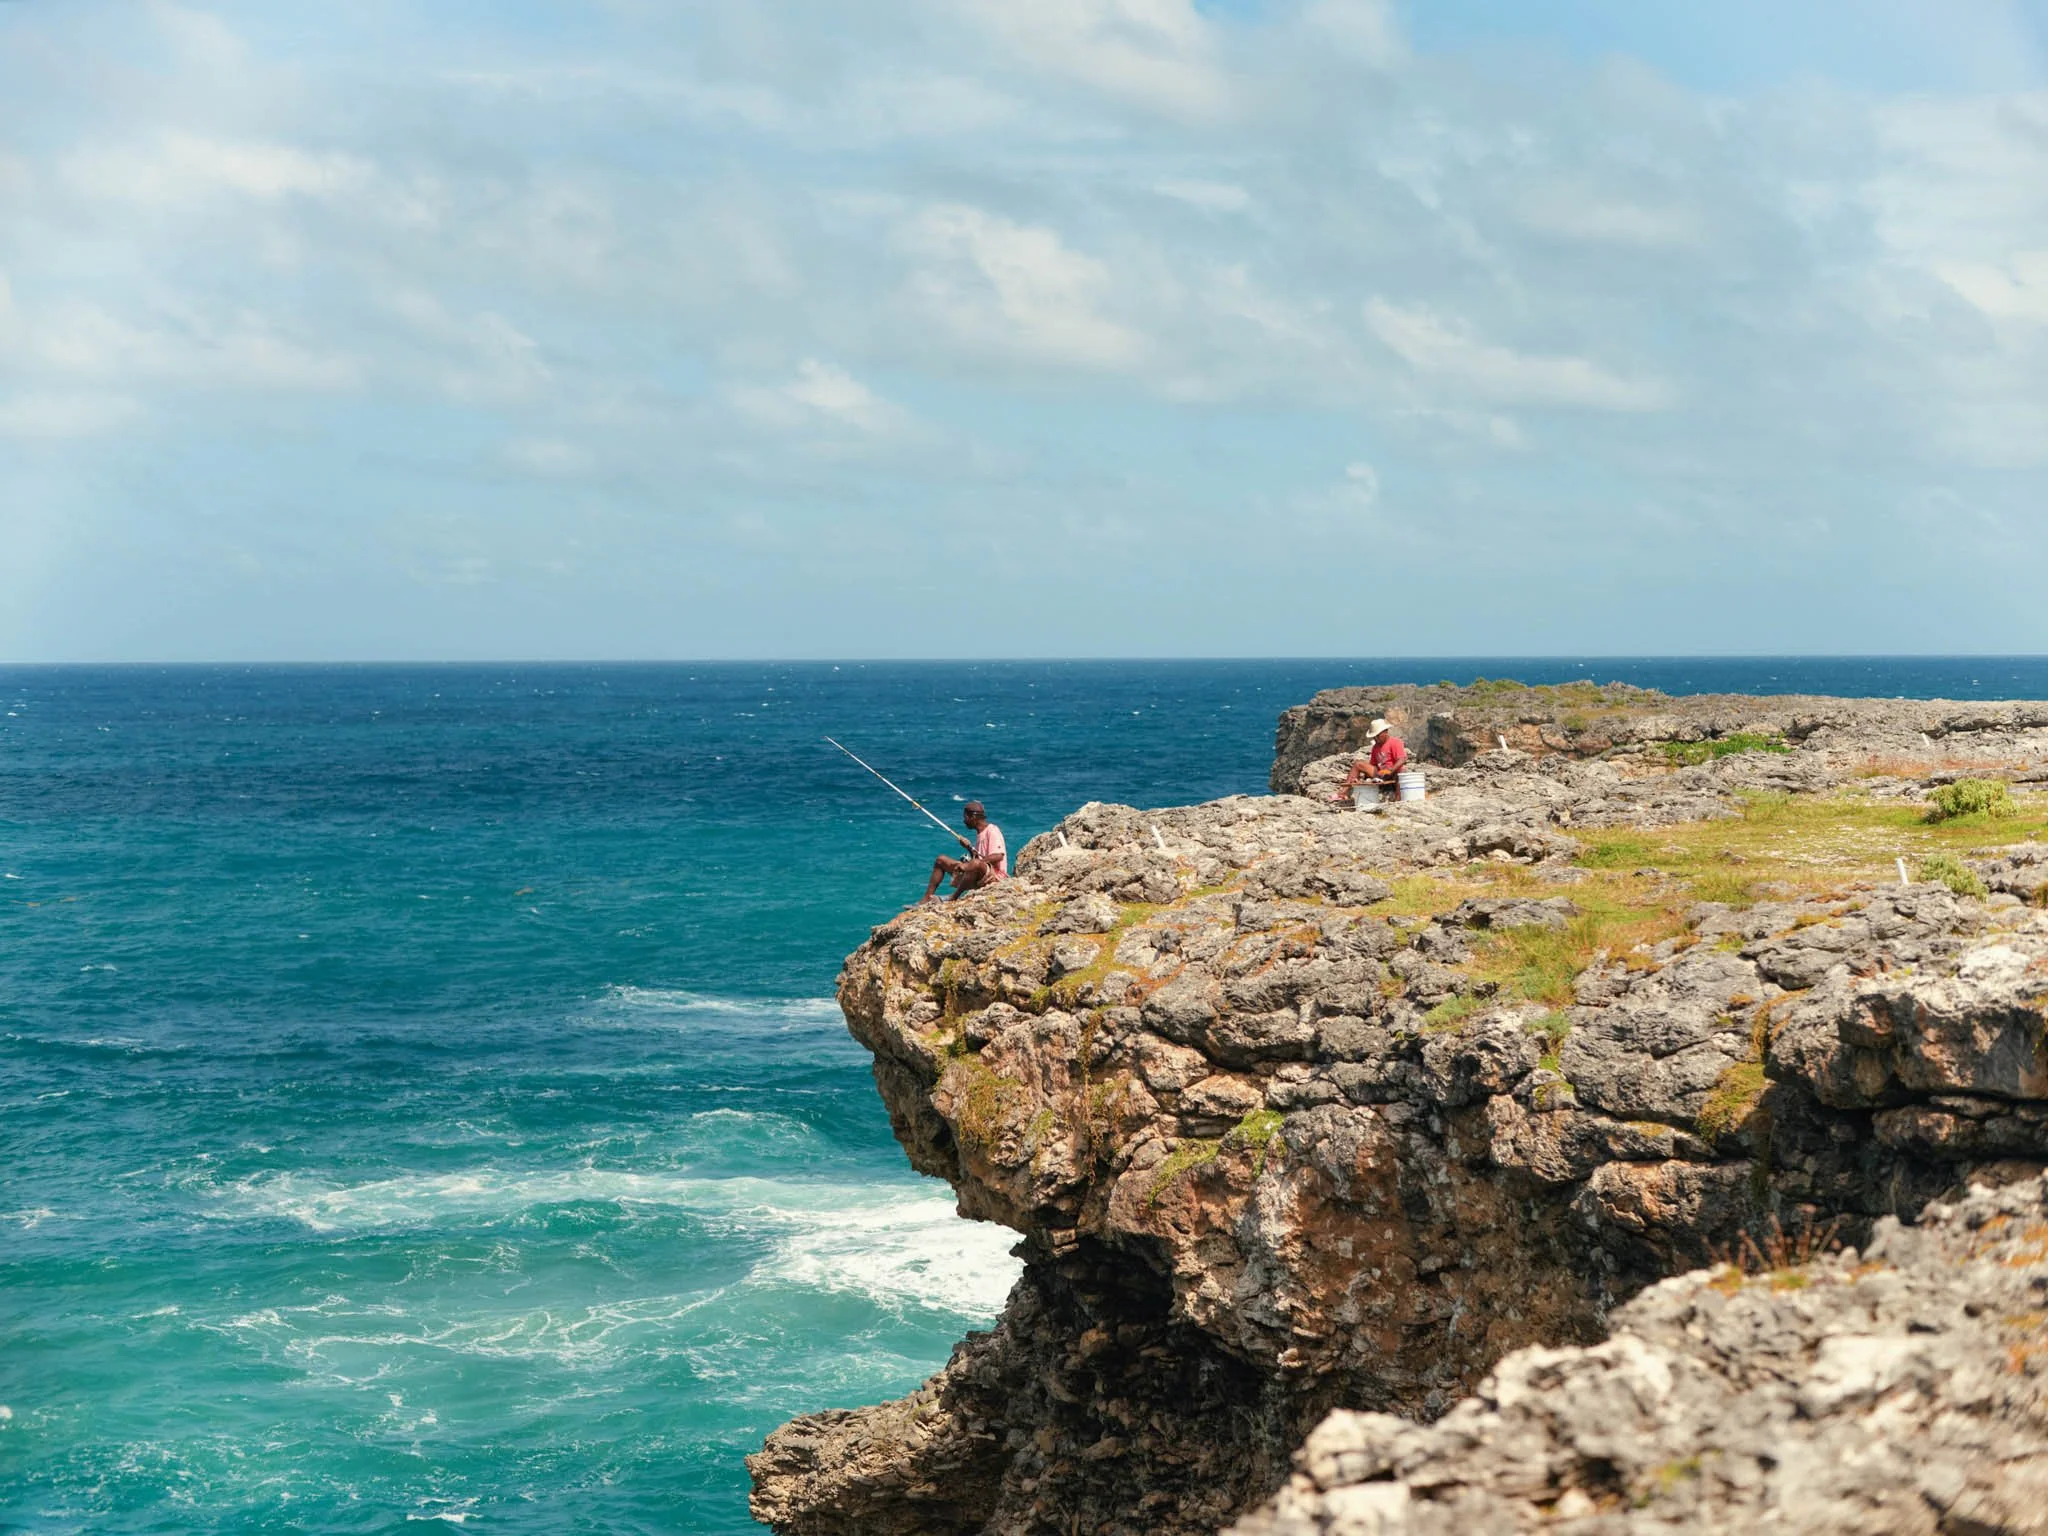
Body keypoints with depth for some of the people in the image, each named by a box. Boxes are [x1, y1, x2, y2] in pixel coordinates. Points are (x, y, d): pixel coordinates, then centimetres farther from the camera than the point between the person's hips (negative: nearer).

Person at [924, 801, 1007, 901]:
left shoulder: (992, 831, -12)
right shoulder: (980, 833, 16)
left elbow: (998, 856, -27)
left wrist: (967, 865, -29)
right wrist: (969, 848, 2)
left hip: (994, 876, -10)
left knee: (976, 864, -42)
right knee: (941, 860, 10)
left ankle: (953, 899, -29)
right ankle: (926, 899, -2)